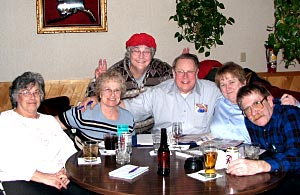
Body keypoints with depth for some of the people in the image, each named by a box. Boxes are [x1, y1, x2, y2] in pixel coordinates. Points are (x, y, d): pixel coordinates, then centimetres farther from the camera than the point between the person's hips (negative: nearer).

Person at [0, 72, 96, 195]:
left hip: (59, 178, 5)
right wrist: (42, 177, -14)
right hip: (23, 180, -4)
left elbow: (69, 150, 16)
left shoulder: (49, 120, 26)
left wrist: (67, 170, -7)